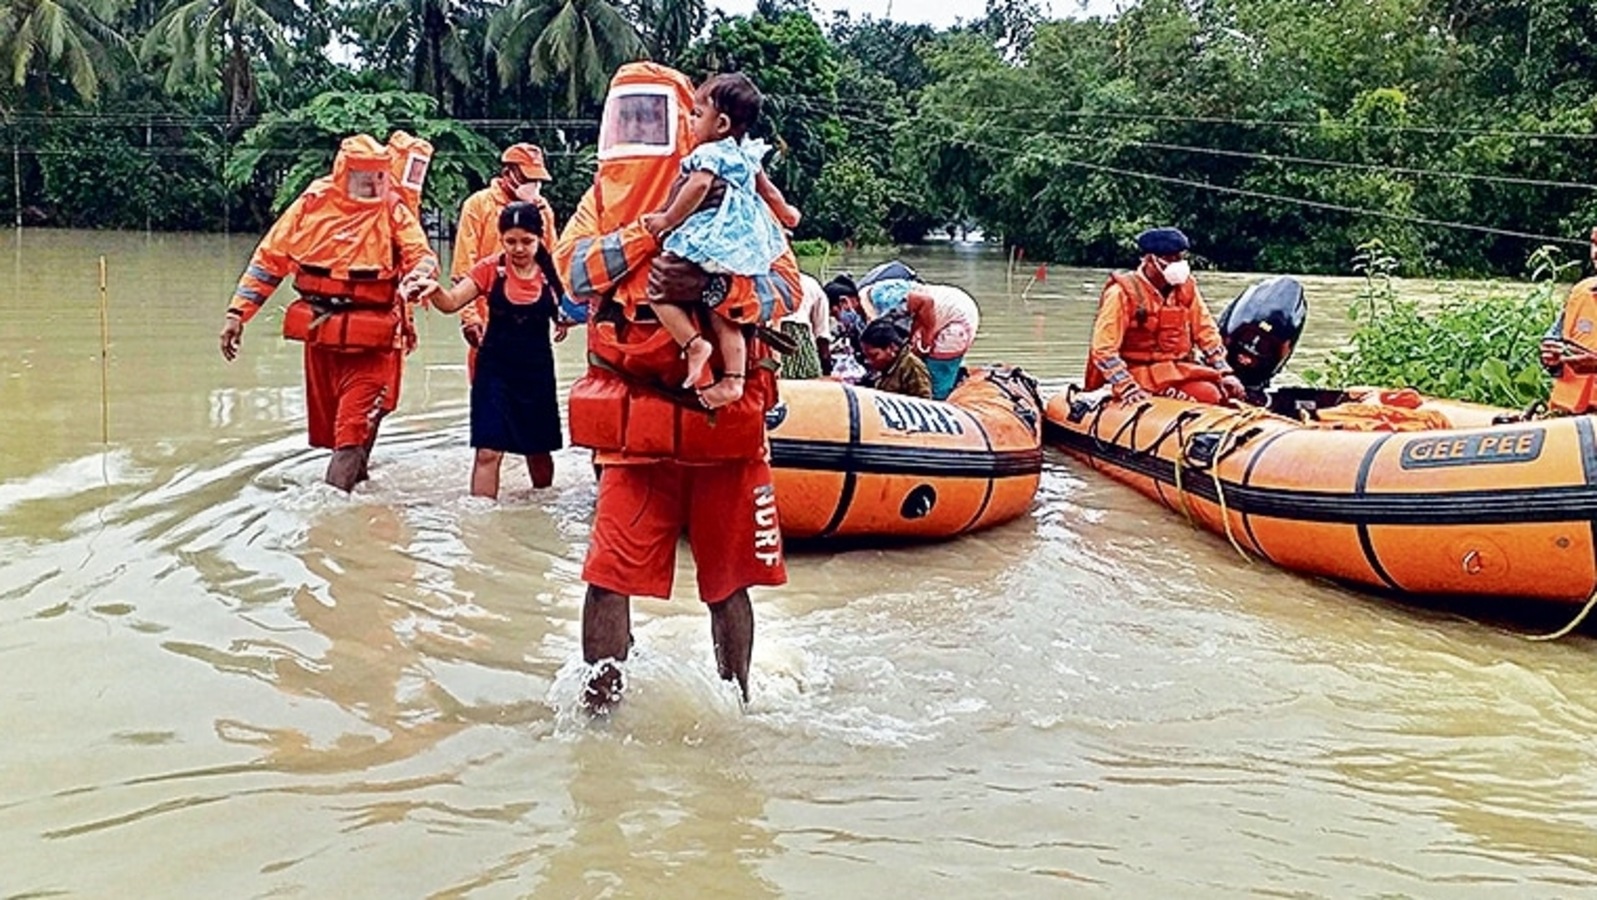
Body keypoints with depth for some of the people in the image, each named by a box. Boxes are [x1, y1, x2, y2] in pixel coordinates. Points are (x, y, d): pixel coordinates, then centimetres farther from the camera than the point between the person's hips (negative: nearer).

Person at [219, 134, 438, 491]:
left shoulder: (393, 211, -1)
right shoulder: (313, 203, 2)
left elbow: (423, 257, -10)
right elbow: (270, 258, 6)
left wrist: (418, 275, -35)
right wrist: (238, 312, 2)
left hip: (370, 340, -3)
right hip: (320, 334, 3)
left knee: (354, 430, -10)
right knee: (325, 426, 15)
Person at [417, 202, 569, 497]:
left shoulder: (550, 274, -4)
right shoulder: (491, 269, -6)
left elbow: (562, 315, 7)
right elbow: (451, 302, -14)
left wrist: (565, 319, -15)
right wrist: (435, 289, -35)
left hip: (537, 369, 1)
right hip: (495, 369, -1)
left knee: (539, 449, 15)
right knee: (488, 450, -9)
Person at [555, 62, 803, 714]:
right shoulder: (603, 196, 12)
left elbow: (787, 282, -3)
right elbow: (573, 266, -7)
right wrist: (659, 223, -17)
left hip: (724, 421, -1)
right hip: (636, 425, 1)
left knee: (729, 581, 10)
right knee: (609, 575, -5)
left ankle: (736, 706, 28)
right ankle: (597, 708, 10)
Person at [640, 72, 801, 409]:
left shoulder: (709, 154, -7)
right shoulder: (748, 154, 16)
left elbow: (697, 188, -22)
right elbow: (768, 190, 27)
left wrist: (667, 220, -14)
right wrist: (785, 213, 44)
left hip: (708, 247, -8)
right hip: (745, 251, 8)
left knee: (659, 289, -2)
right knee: (724, 315, 11)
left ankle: (693, 343, -17)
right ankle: (733, 379, 7)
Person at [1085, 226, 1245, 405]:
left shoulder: (1186, 287, 8)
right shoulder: (1123, 292, -10)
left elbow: (1206, 332, 13)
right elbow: (1103, 349, -14)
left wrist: (1225, 373, 3)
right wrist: (1127, 389, -23)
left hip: (1180, 367, 7)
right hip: (1141, 371, -7)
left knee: (1228, 391, -15)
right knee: (1209, 395, -26)